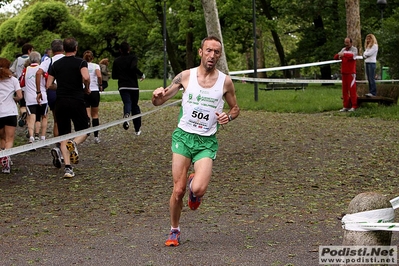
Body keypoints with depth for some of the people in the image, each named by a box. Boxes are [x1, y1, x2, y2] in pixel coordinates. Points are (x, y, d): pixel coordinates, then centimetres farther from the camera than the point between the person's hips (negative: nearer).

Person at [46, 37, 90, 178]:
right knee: (83, 131, 12)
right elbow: (86, 77, -21)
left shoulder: (56, 64, 9)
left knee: (64, 135, 6)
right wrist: (87, 88, -1)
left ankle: (68, 167, -7)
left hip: (60, 102, 3)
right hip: (77, 101, -3)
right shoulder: (80, 62, -2)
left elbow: (48, 85, 7)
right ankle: (74, 143, -23)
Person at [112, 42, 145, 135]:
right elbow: (133, 67, -22)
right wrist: (142, 74, -8)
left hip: (122, 87, 1)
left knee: (127, 103, -13)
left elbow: (114, 76, 12)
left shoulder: (116, 61, 9)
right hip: (133, 86, -1)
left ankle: (126, 114, -52)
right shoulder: (133, 58, 0)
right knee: (135, 105, 12)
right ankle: (137, 129, 16)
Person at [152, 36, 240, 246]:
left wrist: (229, 117, -8)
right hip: (183, 136, 0)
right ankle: (174, 231, 19)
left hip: (207, 141, 0)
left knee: (198, 189, -19)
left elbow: (235, 108, 15)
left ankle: (194, 188, 21)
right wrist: (157, 96, -18)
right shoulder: (185, 76, 1)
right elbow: (159, 101, 6)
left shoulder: (225, 81, 1)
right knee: (178, 190, -4)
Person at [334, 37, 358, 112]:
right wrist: (338, 55, -16)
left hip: (351, 72, -6)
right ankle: (346, 106, 9)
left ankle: (353, 106, -6)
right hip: (344, 72, 6)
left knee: (352, 89, -8)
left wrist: (344, 54, -37)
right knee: (344, 90, 5)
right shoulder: (343, 49, 15)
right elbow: (335, 57, 7)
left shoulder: (354, 49, -1)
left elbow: (352, 55, -23)